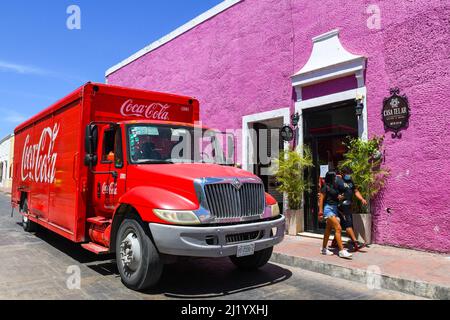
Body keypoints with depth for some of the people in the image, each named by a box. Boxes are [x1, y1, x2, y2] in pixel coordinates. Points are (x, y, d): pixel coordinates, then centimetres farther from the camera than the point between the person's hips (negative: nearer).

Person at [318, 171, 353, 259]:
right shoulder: (325, 187, -8)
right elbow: (321, 199, -10)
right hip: (328, 208, -8)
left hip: (334, 208, 8)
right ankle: (342, 251, -15)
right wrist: (320, 212, -14)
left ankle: (324, 249, 23)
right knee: (338, 228, -15)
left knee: (328, 230, 13)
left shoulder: (335, 186, 13)